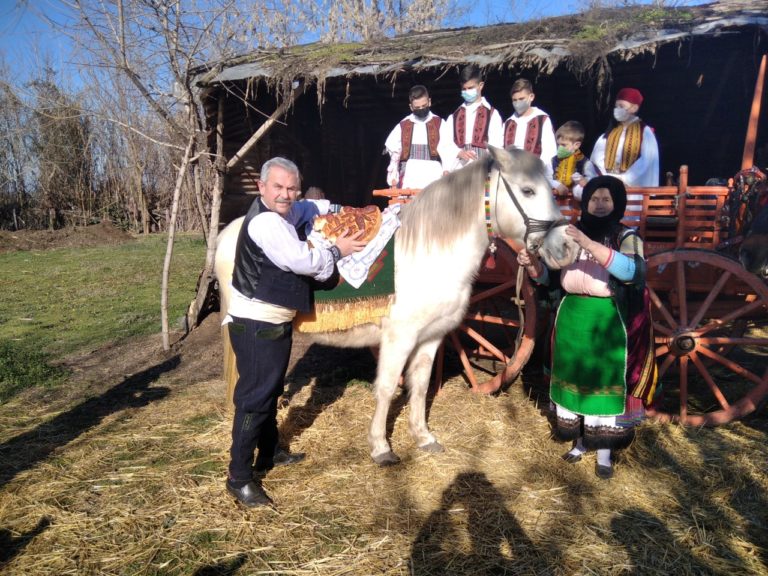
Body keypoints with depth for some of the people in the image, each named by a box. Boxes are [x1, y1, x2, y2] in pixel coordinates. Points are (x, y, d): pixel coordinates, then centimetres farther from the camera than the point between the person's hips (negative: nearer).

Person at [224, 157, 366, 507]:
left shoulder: (281, 213, 9)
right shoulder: (265, 223, -22)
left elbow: (308, 209, 30)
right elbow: (303, 260, -22)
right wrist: (337, 250, -6)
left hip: (273, 323, 11)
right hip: (256, 326, -11)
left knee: (270, 391, 21)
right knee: (254, 397, -4)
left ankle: (269, 453, 38)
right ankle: (238, 478, 7)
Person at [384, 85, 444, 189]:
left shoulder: (440, 124, 8)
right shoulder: (403, 126, 12)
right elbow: (394, 153, 13)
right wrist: (393, 178, 8)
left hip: (434, 181, -1)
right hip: (409, 182, 1)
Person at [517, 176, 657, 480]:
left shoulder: (626, 237, -6)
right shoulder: (571, 234, 5)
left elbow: (629, 271, -26)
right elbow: (548, 275, 7)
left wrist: (588, 243, -34)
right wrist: (531, 263, -15)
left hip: (608, 323, -4)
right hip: (572, 320, 4)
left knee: (604, 383, 3)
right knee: (572, 380, 13)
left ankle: (604, 453, 19)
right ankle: (579, 441, 32)